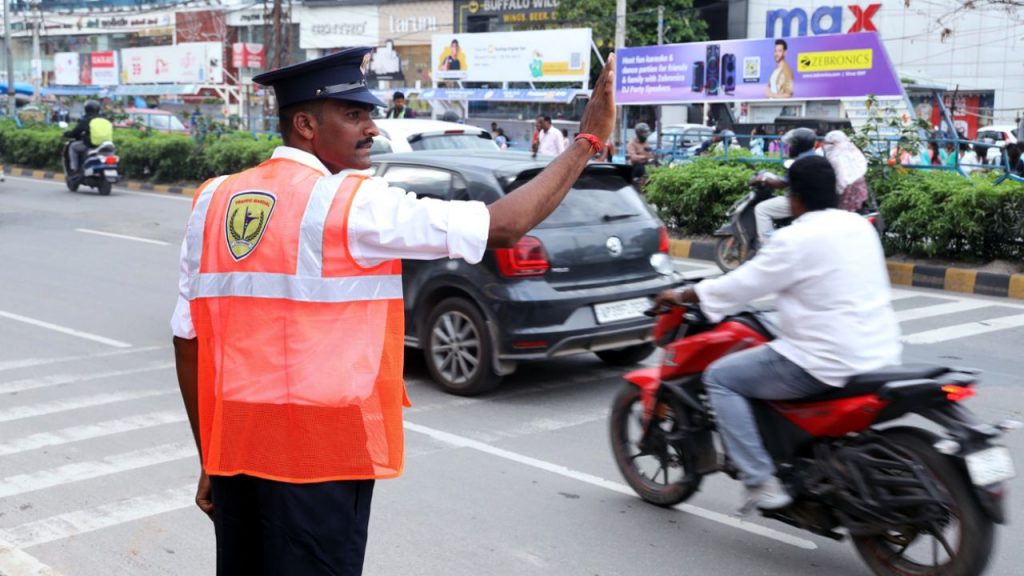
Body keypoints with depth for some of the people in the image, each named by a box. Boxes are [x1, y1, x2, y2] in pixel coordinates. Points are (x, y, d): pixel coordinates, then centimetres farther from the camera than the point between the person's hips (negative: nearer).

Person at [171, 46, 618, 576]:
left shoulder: (213, 201, 5)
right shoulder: (353, 202, -12)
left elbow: (187, 341, 6)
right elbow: (503, 226, -13)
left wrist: (208, 459, 15)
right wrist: (588, 140, -2)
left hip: (232, 448, 6)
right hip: (318, 453, -6)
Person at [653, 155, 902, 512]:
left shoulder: (796, 238, -14)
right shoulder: (860, 226, 9)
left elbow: (743, 284, -9)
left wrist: (681, 296, 4)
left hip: (829, 363, -9)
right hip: (880, 353, 9)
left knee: (720, 378, 2)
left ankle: (760, 483, -5)